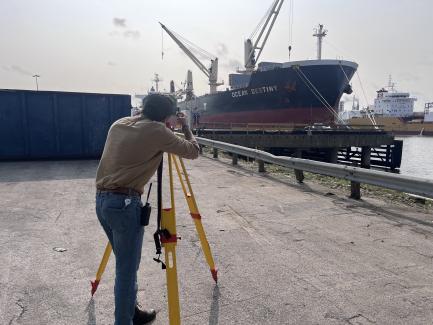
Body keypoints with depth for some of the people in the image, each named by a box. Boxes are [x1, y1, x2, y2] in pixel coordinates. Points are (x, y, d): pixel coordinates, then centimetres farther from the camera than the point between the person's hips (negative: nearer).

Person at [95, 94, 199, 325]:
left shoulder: (119, 123, 14)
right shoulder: (156, 130, -7)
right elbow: (192, 151, 0)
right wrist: (186, 127, 16)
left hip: (101, 200, 9)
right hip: (125, 203, -8)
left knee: (125, 265, 21)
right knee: (127, 270, 4)